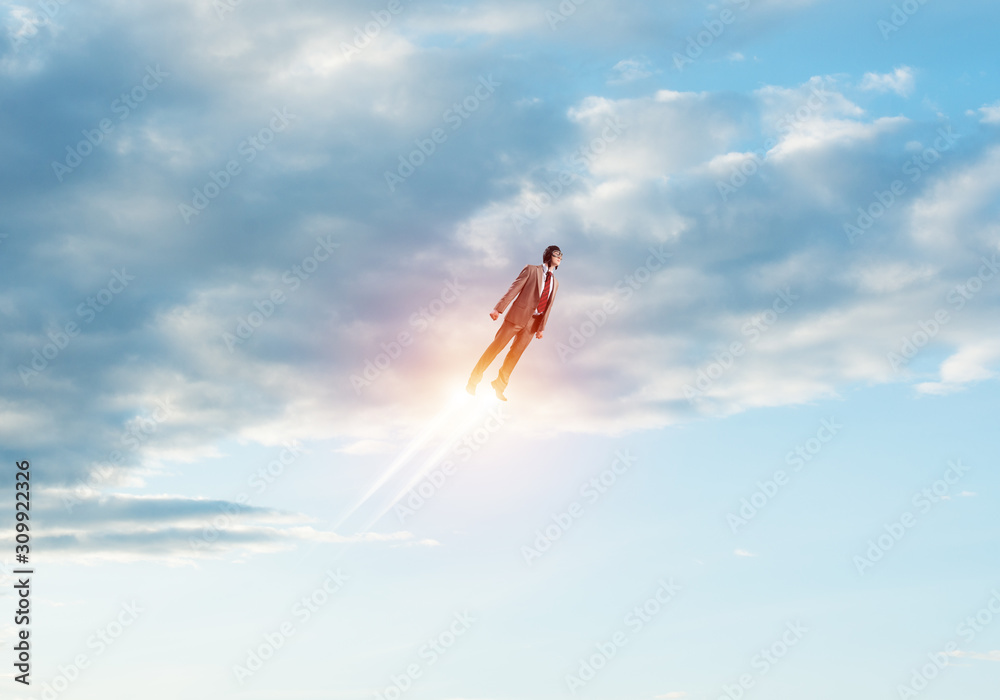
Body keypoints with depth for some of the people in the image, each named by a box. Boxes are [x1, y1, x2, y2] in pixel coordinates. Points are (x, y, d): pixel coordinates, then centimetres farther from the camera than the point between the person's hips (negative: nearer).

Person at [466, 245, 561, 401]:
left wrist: (541, 327, 5)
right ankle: (473, 382, 2)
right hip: (517, 316, -5)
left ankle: (499, 385, 17)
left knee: (515, 355, 4)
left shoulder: (555, 283, 16)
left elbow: (548, 306, 13)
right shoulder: (531, 270, 1)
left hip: (532, 322, 5)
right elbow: (514, 289, -6)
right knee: (496, 347, -5)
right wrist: (498, 308, -14)